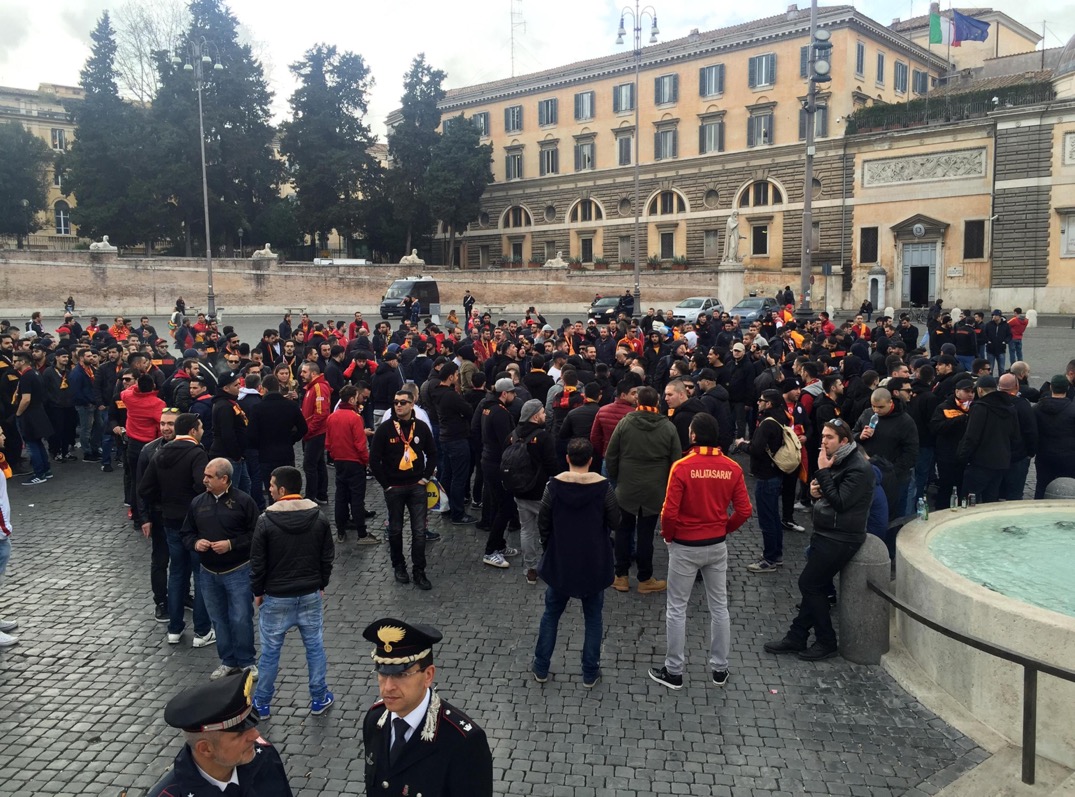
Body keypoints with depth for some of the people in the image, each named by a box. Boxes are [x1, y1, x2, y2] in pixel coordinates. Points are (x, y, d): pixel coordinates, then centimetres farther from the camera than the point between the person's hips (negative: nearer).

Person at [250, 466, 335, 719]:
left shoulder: (266, 520, -16)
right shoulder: (319, 517, -5)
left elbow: (258, 562, -10)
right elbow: (327, 556, 2)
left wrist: (257, 592, 5)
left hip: (276, 598, -2)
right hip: (310, 595, 3)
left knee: (270, 651, 11)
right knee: (315, 647, 14)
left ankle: (262, 703, 25)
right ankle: (319, 699, 25)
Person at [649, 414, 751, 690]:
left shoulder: (682, 467, -18)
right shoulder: (732, 468, -5)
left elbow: (670, 512, -19)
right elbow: (744, 510, -4)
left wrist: (668, 535, 0)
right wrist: (725, 529, 12)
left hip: (685, 547, -4)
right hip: (717, 546, 4)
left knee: (676, 608, 9)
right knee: (719, 607, 16)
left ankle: (673, 672, 16)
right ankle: (719, 669, 26)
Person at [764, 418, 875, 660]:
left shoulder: (859, 468, -18)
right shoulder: (836, 461, 11)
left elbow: (840, 502, -24)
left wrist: (823, 472, -22)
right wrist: (816, 492, -2)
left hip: (840, 539, -9)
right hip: (825, 533, 9)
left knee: (810, 584, -6)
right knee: (815, 585, 11)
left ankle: (826, 642, 8)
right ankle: (796, 637, 18)